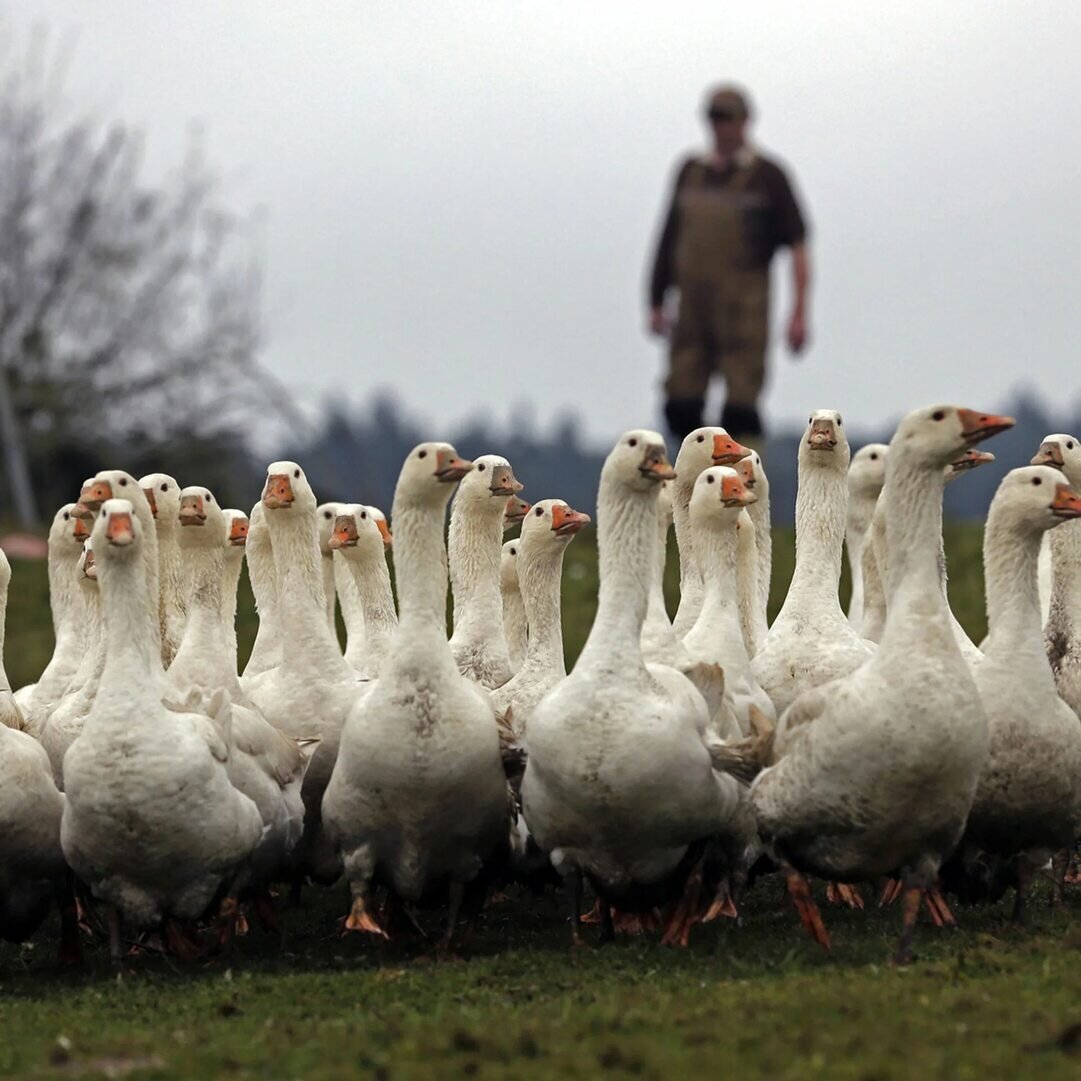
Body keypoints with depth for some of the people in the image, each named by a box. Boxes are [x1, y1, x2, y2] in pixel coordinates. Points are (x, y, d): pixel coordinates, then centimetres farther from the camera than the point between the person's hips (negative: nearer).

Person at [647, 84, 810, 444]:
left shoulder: (767, 176, -2)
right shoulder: (692, 171, 12)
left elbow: (798, 245, -4)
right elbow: (669, 237, 17)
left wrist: (799, 313, -11)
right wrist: (657, 302, 13)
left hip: (744, 307, -5)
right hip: (694, 308, 5)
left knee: (740, 408, -10)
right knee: (680, 406, -1)